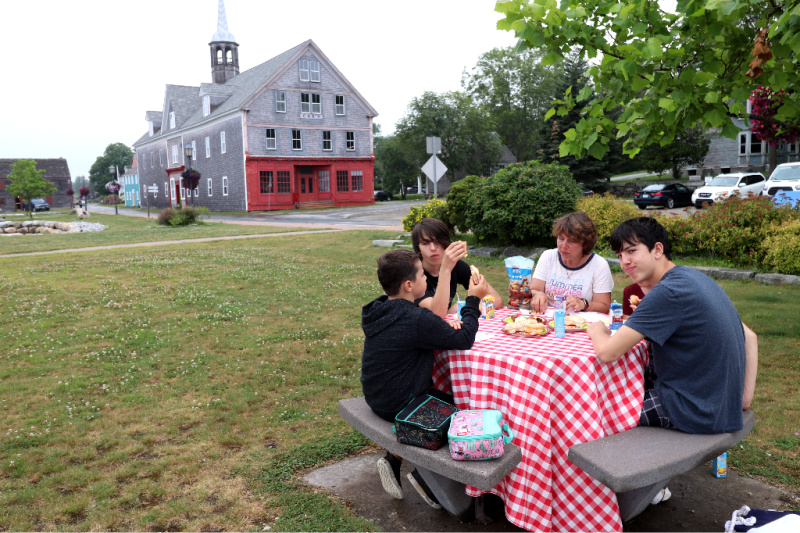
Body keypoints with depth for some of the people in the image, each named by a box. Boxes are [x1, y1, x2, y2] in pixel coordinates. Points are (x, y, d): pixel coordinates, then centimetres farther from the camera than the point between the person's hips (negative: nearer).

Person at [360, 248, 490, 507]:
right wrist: (473, 300, -9)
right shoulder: (416, 319, -26)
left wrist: (446, 327, -2)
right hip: (400, 406, -8)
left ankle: (394, 459, 22)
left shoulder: (378, 312, 2)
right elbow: (464, 340, -20)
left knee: (444, 397, 28)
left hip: (377, 398, 9)